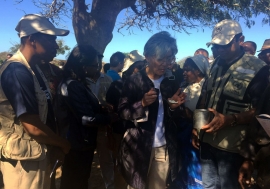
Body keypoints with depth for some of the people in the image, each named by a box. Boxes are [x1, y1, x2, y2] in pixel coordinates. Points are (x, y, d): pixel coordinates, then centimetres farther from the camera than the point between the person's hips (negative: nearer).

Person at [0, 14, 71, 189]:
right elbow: (34, 128, -24)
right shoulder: (17, 71, -22)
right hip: (24, 159, -9)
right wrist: (63, 144, -9)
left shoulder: (32, 71, 8)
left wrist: (55, 147, 7)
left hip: (37, 155, 9)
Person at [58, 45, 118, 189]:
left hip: (81, 143, 9)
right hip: (78, 145, -9)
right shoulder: (72, 86, -23)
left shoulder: (78, 83, 7)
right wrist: (111, 117, -11)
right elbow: (87, 118, -24)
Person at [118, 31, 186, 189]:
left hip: (165, 148, 4)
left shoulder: (172, 82, 4)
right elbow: (122, 112, -8)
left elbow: (175, 120, 11)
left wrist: (174, 107, -10)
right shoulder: (134, 81, -8)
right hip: (138, 146, -3)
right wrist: (142, 103, -23)